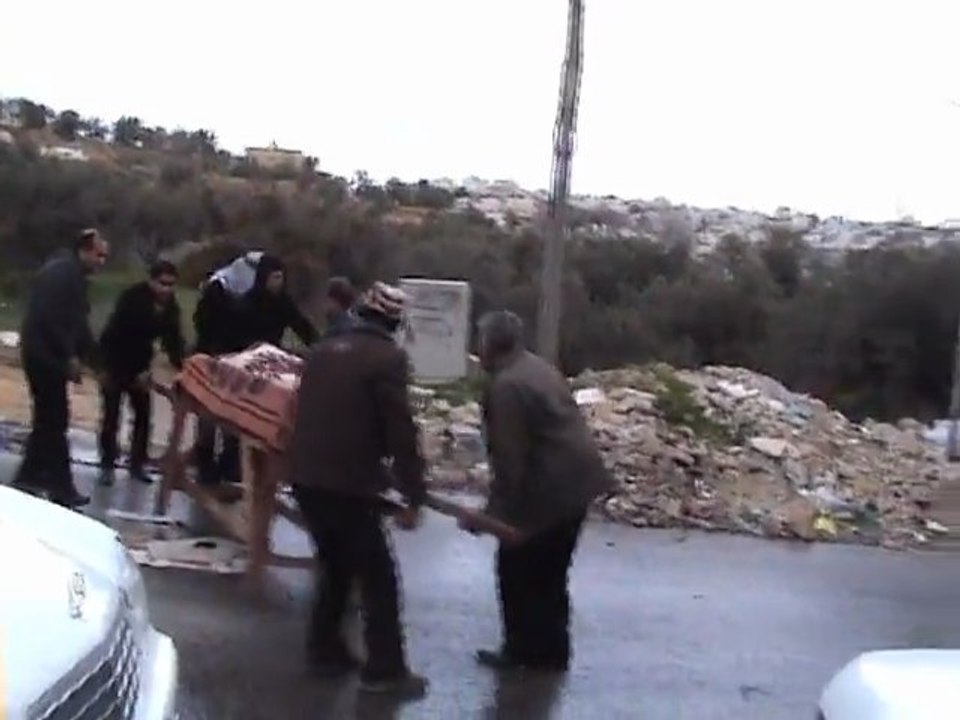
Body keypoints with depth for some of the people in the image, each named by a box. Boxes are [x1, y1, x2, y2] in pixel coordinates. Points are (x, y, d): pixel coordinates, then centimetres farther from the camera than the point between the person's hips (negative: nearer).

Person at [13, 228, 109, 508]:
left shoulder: (74, 275, 17)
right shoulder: (62, 271, -15)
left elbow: (75, 321, 21)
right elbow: (51, 317, -24)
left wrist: (94, 359, 16)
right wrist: (70, 356, -21)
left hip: (46, 355, 10)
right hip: (45, 355, -10)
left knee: (48, 419, 15)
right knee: (55, 419, -6)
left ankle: (29, 476, 21)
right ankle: (60, 486, -1)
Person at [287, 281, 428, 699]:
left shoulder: (323, 350, 12)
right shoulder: (387, 358, -10)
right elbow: (400, 432, -14)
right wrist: (414, 495, -9)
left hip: (306, 476, 7)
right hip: (350, 482, -7)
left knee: (335, 565, 23)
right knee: (378, 576, 4)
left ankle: (325, 649, 28)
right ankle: (385, 670, 7)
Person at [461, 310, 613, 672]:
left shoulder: (506, 386, -18)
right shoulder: (539, 368, 14)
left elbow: (509, 458, -20)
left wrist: (493, 512, -12)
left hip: (551, 487, -10)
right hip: (576, 480, 10)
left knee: (517, 566, 5)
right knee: (549, 571, 18)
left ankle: (525, 649, 13)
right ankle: (550, 650, 27)